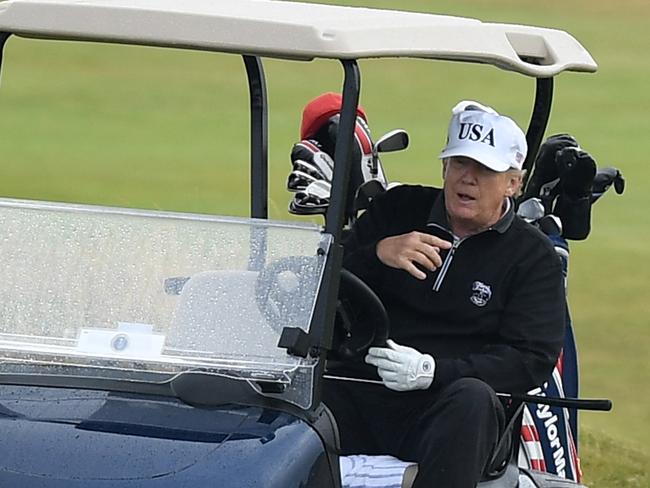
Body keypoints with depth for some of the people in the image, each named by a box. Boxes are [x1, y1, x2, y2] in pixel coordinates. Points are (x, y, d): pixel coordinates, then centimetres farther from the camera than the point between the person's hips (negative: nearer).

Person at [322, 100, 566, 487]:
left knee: (472, 398, -37)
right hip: (357, 393, 2)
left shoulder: (534, 259, 9)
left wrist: (434, 371, -17)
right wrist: (377, 253, -11)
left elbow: (532, 360, -3)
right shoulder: (399, 208, 18)